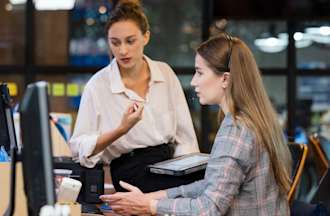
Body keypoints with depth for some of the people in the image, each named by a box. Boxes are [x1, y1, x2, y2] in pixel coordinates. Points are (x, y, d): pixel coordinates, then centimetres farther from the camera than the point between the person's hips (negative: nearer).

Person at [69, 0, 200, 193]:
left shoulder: (165, 73, 9)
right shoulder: (98, 86, -2)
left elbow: (184, 134, 11)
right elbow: (79, 147, -4)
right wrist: (121, 130, -17)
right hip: (130, 171, -5)